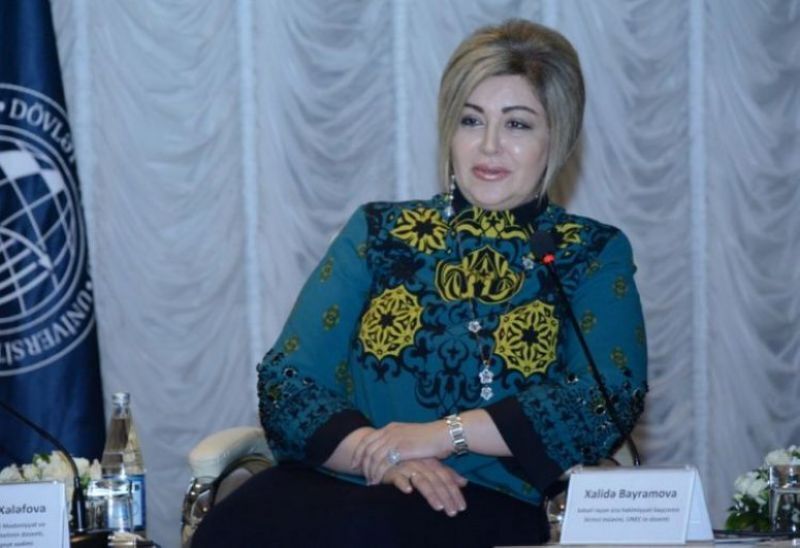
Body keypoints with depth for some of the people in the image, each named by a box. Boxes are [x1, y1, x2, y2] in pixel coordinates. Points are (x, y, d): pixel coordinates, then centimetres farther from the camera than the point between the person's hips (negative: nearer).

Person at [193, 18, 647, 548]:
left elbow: (611, 402, -4)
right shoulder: (377, 234, 16)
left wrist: (446, 433, -13)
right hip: (340, 485, 3)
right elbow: (285, 379, 7)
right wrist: (380, 454, -13)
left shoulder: (594, 256, 13)